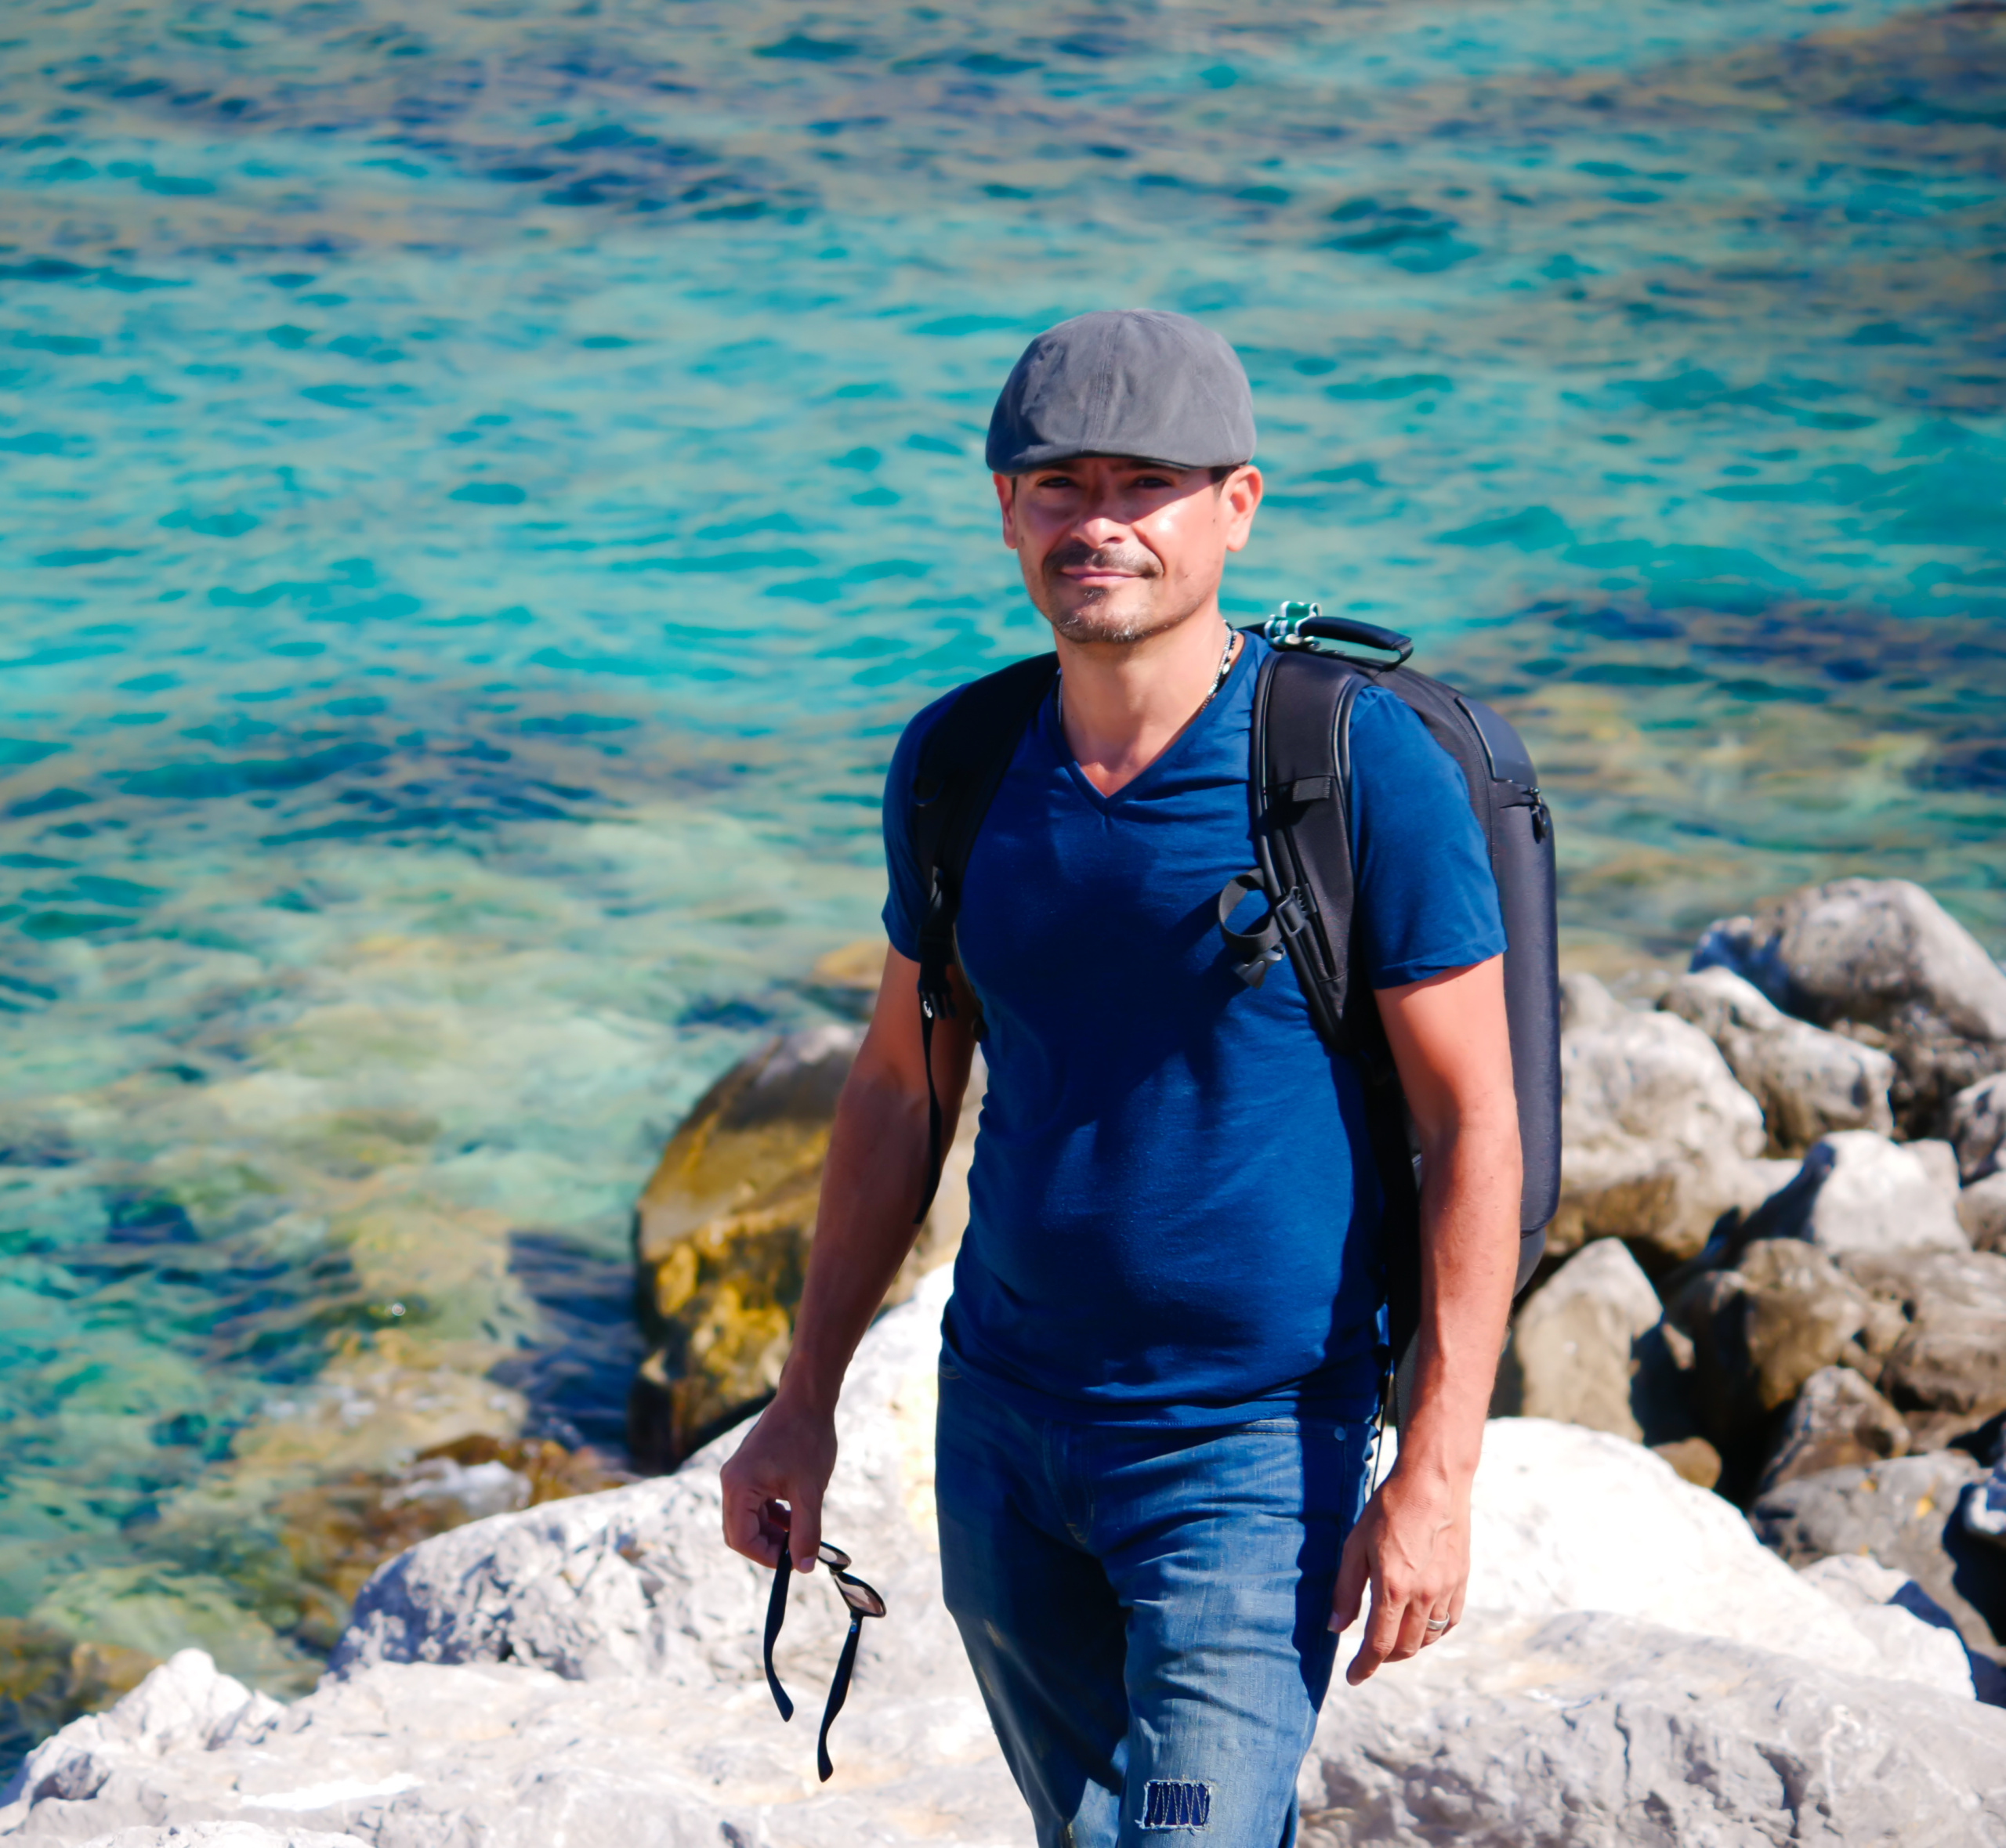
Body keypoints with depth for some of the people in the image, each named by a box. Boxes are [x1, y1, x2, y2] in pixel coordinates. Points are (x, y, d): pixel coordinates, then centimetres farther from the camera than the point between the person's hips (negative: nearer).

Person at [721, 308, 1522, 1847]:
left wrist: (1439, 1473, -16)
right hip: (1002, 1429, 5)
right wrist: (806, 1401, 13)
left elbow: (1474, 1126, -11)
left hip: (1252, 1449, -5)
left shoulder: (1364, 769, -14)